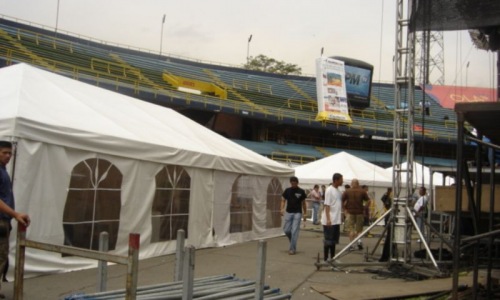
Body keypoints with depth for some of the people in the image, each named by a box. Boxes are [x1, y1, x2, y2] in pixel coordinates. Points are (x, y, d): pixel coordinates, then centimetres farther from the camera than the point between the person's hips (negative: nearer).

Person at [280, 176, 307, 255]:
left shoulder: (301, 191, -1)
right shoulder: (287, 190, 3)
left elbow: (303, 203, 6)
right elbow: (283, 200, 5)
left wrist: (305, 213, 4)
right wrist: (282, 209, -12)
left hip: (297, 213, -3)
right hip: (288, 213, 3)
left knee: (294, 231, -7)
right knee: (286, 230, 2)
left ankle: (292, 249, -1)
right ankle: (293, 242, 29)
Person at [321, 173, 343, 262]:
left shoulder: (339, 191, 11)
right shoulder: (329, 190, -12)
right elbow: (327, 205, -15)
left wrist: (341, 217, 16)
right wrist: (328, 219, -20)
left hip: (336, 220, 8)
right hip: (329, 221, -8)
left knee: (334, 239, 12)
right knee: (328, 240, -2)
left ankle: (332, 258, 20)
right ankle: (325, 258, 5)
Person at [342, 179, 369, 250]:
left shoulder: (347, 192, -1)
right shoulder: (362, 192, 0)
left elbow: (342, 200, -5)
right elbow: (368, 201, -2)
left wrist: (345, 207, 7)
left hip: (350, 212, 0)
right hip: (359, 212, 0)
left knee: (351, 229, 6)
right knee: (359, 229, 13)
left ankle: (351, 245, 2)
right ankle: (358, 240, -10)